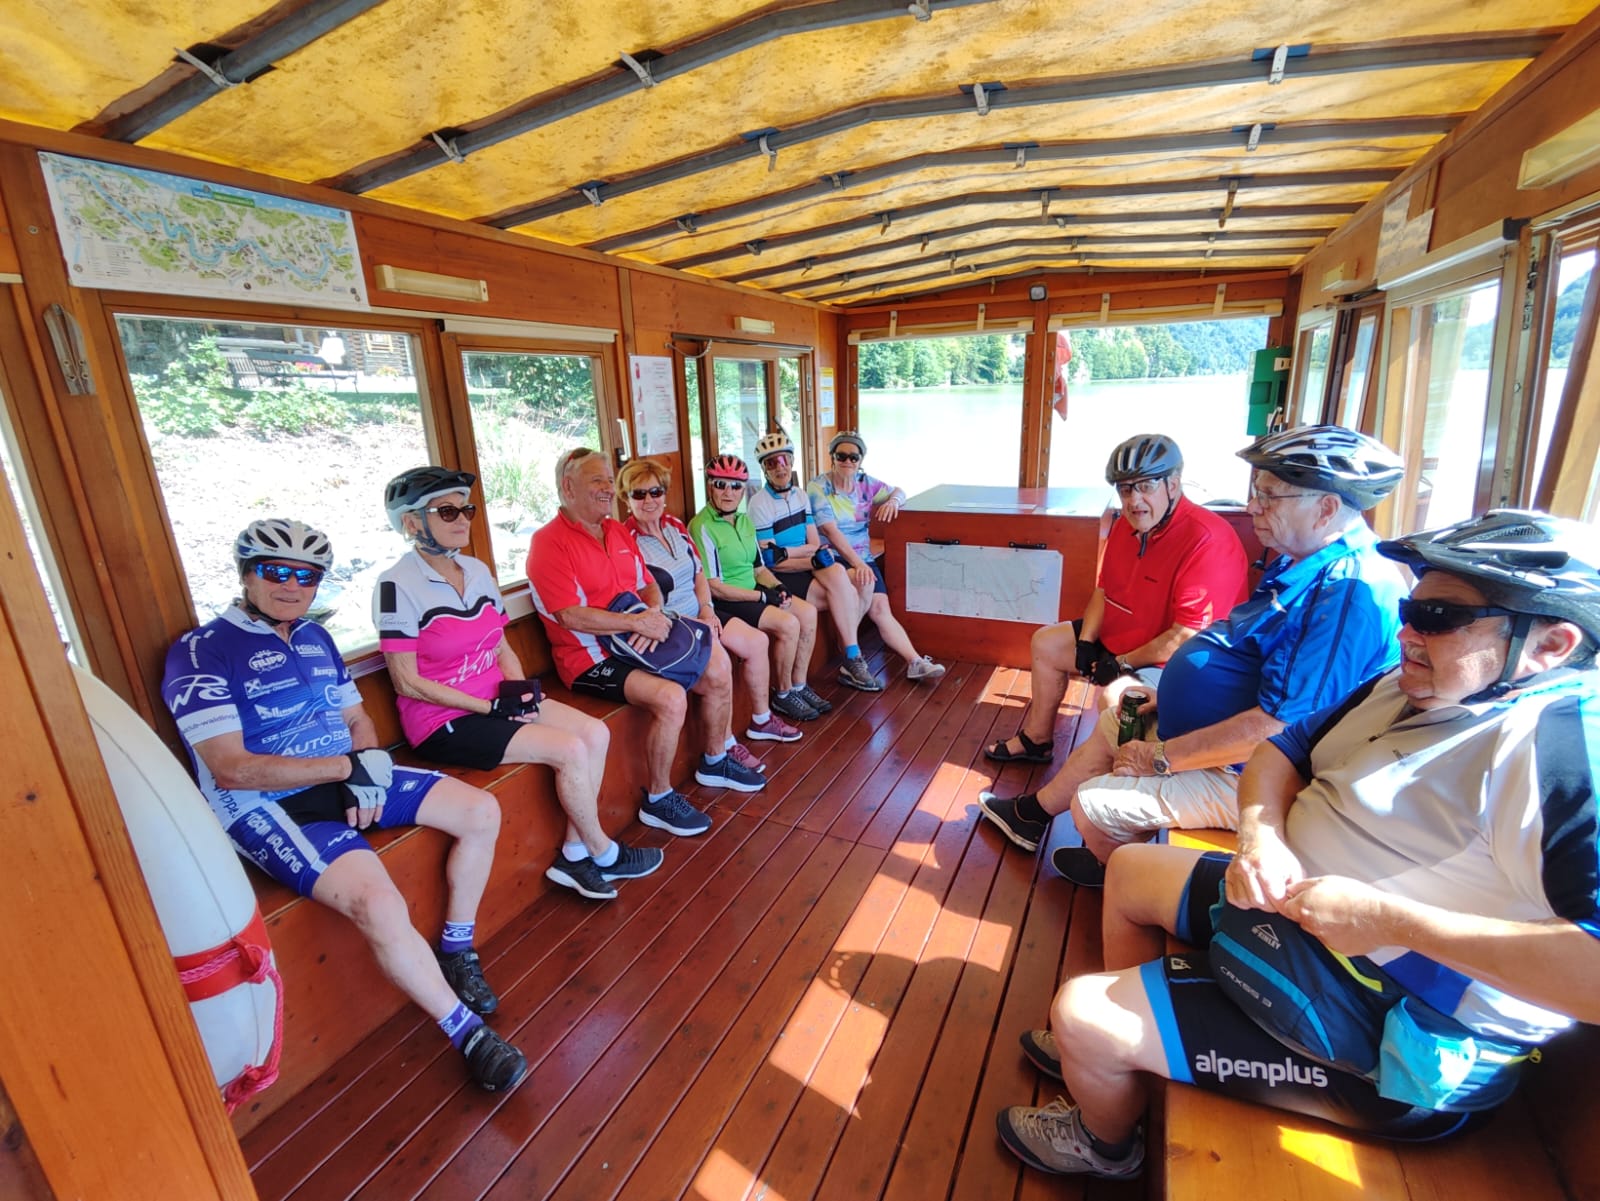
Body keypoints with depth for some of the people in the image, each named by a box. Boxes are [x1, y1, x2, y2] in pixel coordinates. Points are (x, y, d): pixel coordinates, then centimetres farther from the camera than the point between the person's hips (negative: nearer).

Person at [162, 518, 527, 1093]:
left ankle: (457, 950, 13)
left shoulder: (315, 638, 14)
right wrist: (350, 765, -18)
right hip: (270, 808, -7)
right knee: (380, 904, -30)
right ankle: (467, 1032, -9)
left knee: (481, 811, -6)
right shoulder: (200, 653, -8)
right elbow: (230, 770, -17)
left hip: (345, 782, 7)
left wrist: (372, 765, -5)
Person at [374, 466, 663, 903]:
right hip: (443, 721, -7)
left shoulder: (477, 570, 7)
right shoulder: (398, 585, -14)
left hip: (495, 700, 7)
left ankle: (575, 854, 0)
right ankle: (603, 853, 4)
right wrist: (490, 707, -17)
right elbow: (407, 681, -15)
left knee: (595, 732, -10)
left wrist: (520, 689, -7)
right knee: (571, 749, -19)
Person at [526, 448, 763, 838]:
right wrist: (638, 622, -23)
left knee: (718, 668, 2)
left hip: (635, 642, 8)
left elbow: (648, 585, 14)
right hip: (590, 657, -8)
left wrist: (654, 615, -9)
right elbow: (572, 616, -22)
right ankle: (658, 800, -6)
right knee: (670, 697, -28)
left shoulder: (618, 531, 13)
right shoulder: (549, 542, -12)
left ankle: (714, 762, 24)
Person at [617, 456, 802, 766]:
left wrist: (706, 608, -3)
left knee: (757, 641, 4)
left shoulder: (675, 525, 8)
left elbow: (699, 574, 16)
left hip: (699, 616, 8)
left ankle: (761, 719, 21)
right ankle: (725, 747, -14)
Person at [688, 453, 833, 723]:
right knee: (788, 624, -22)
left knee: (808, 611, -6)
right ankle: (782, 696, -1)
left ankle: (799, 685, 6)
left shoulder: (745, 520, 10)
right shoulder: (702, 527, -15)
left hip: (752, 593, 8)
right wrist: (762, 596, -17)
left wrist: (777, 587, -5)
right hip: (723, 602, -8)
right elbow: (713, 586, -19)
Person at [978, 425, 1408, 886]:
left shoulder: (1352, 594, -29)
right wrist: (1161, 698, 7)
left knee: (1093, 804, -11)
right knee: (1109, 725, 20)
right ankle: (1034, 814, 37)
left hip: (1241, 774, -10)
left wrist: (1161, 757, -23)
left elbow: (1277, 726, -32)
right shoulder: (1299, 561, 5)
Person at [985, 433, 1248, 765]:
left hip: (1174, 663, -9)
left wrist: (1123, 662, -19)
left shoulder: (1206, 541, -28)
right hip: (1118, 637, 10)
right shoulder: (1125, 524, 0)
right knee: (1045, 642, 13)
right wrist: (1085, 643, -2)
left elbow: (1187, 638, -30)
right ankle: (1037, 739, 24)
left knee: (1116, 696, -35)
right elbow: (1103, 589, 11)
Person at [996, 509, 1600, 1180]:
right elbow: (1281, 751, 8)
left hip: (1394, 1031, -9)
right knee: (1131, 870, 22)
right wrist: (1261, 836, -11)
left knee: (1079, 1015, -10)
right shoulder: (1413, 687, 2)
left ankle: (1105, 1144, 28)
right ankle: (1119, 1045, 39)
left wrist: (1390, 920, -33)